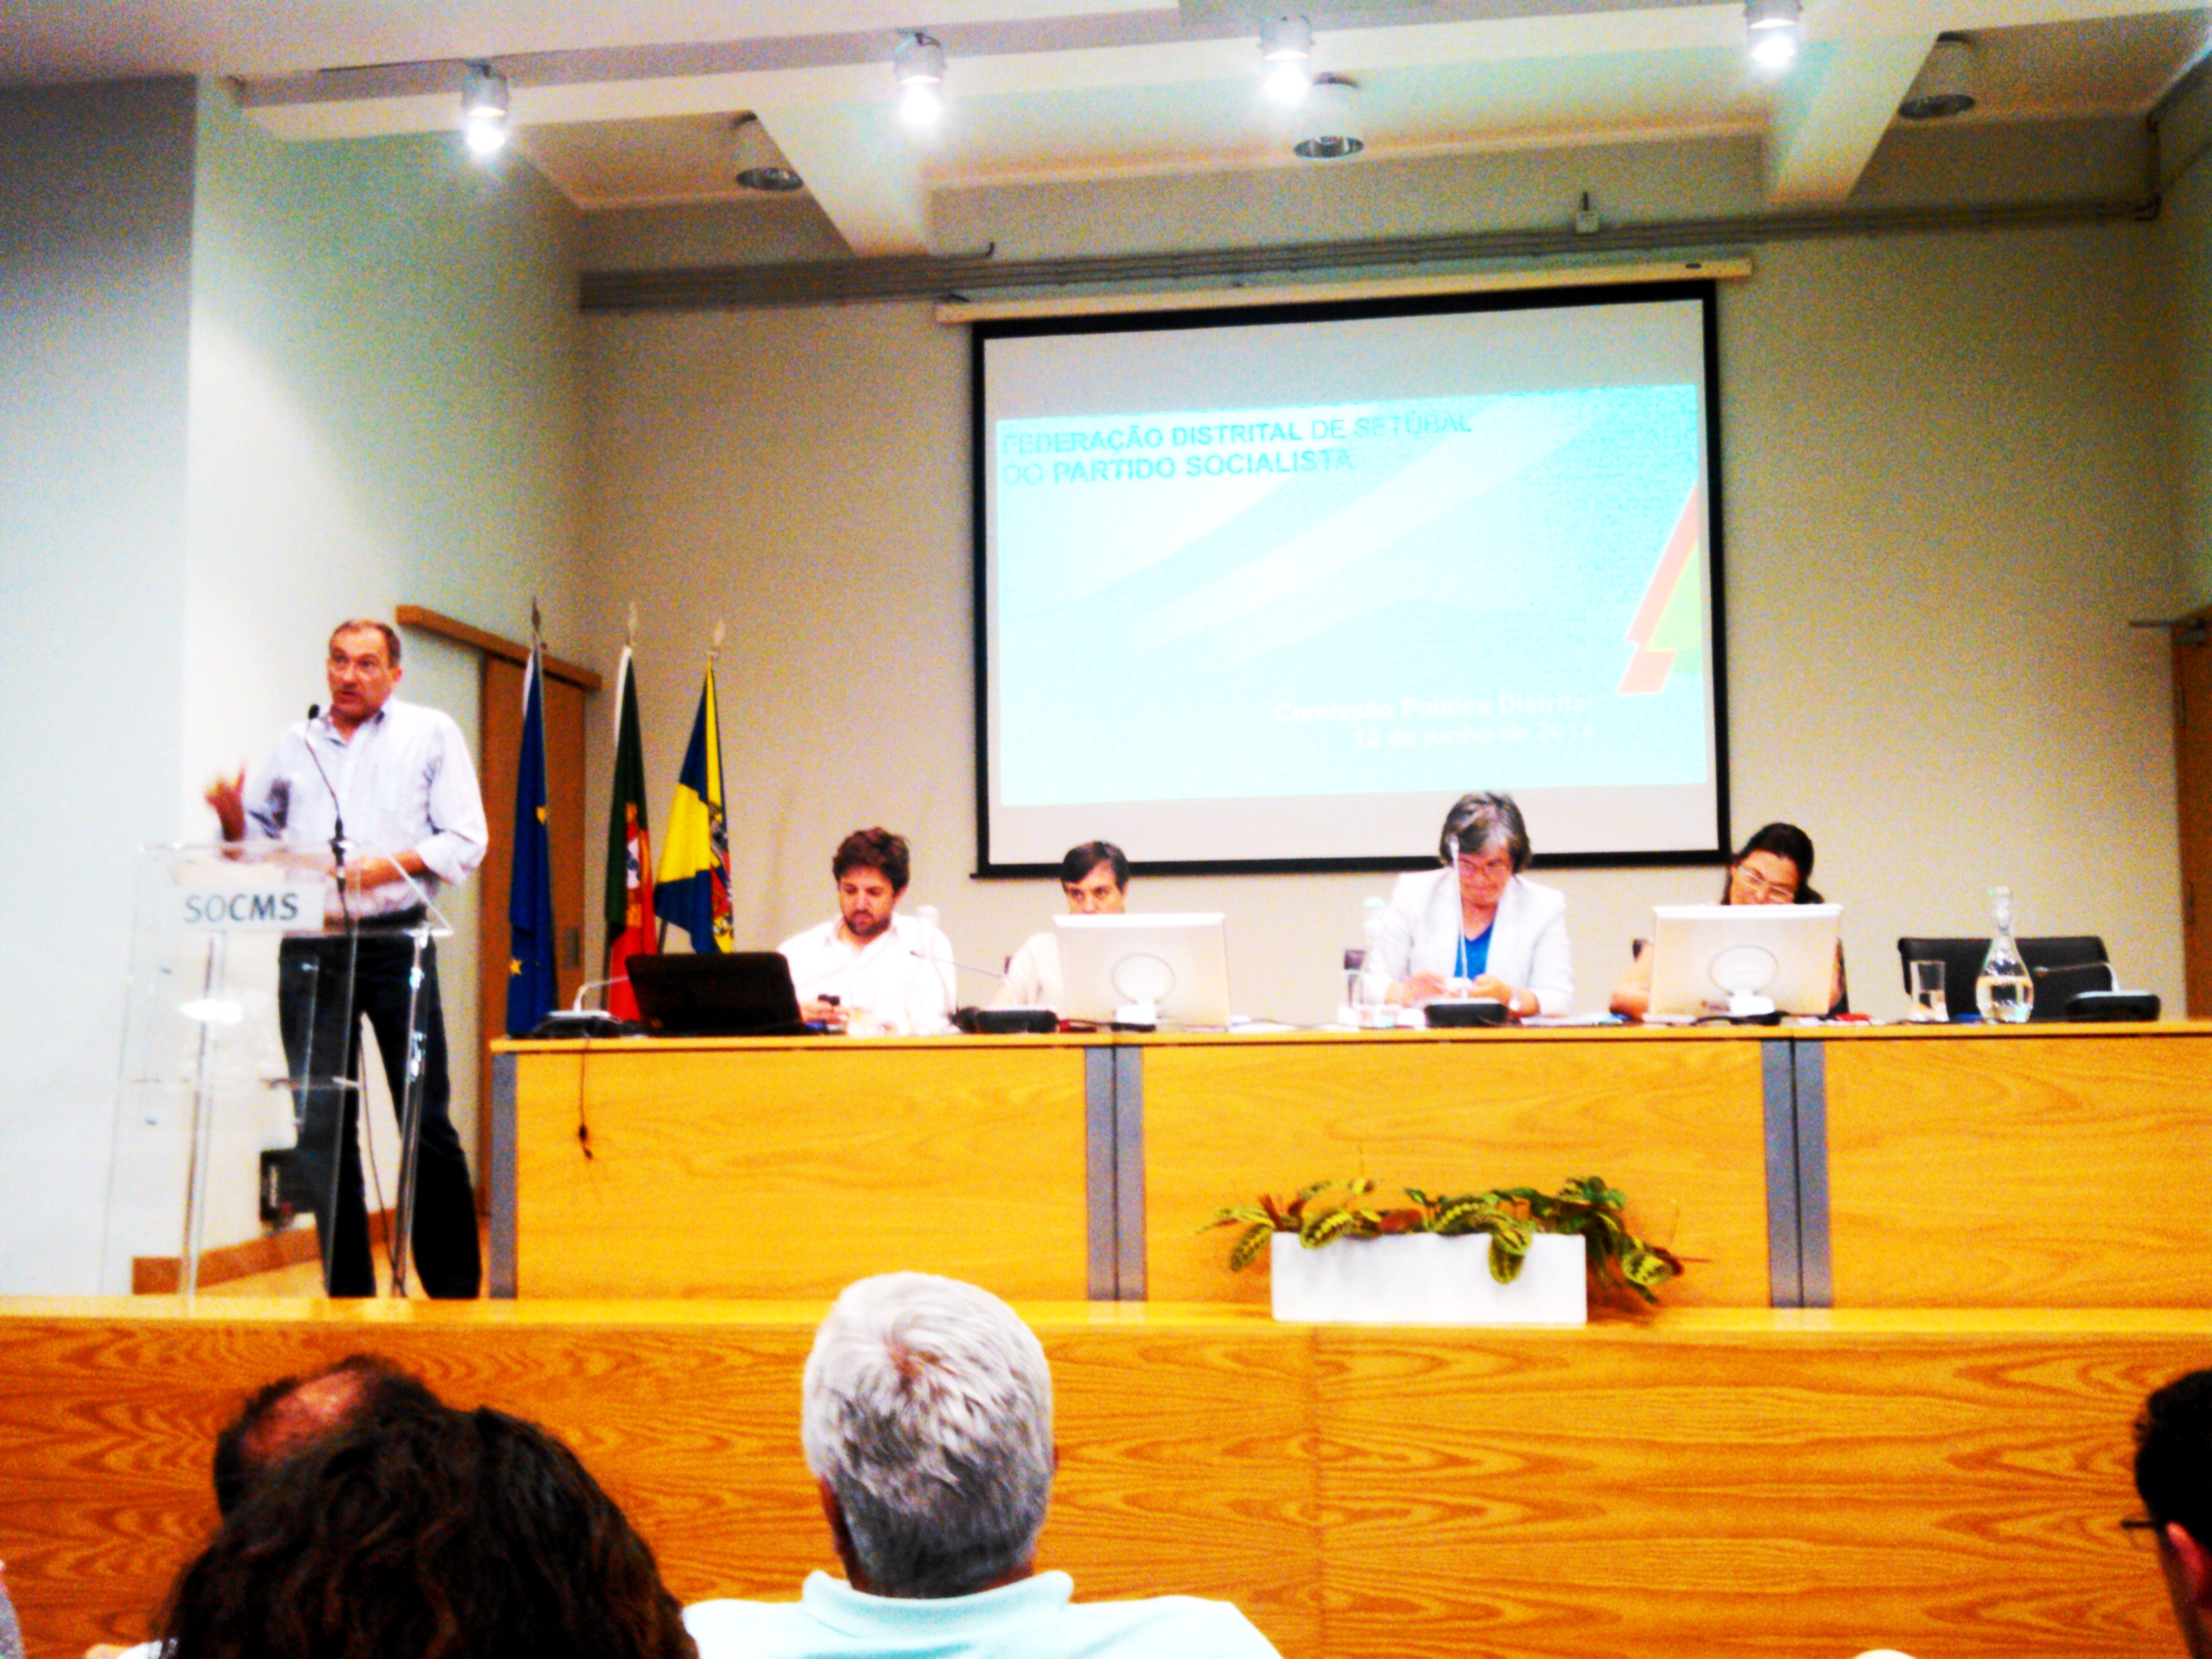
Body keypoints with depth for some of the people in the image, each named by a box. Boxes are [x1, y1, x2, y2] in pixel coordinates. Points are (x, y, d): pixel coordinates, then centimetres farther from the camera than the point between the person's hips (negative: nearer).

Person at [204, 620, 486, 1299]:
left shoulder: (431, 733, 9)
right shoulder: (294, 743, 17)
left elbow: (465, 840, 1)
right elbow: (256, 838, 21)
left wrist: (390, 867, -13)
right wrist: (233, 819, -1)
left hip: (396, 941, -3)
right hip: (309, 949, 3)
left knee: (427, 1121, -2)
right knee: (321, 1125, 0)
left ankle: (456, 1289, 7)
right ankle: (347, 1291, 9)